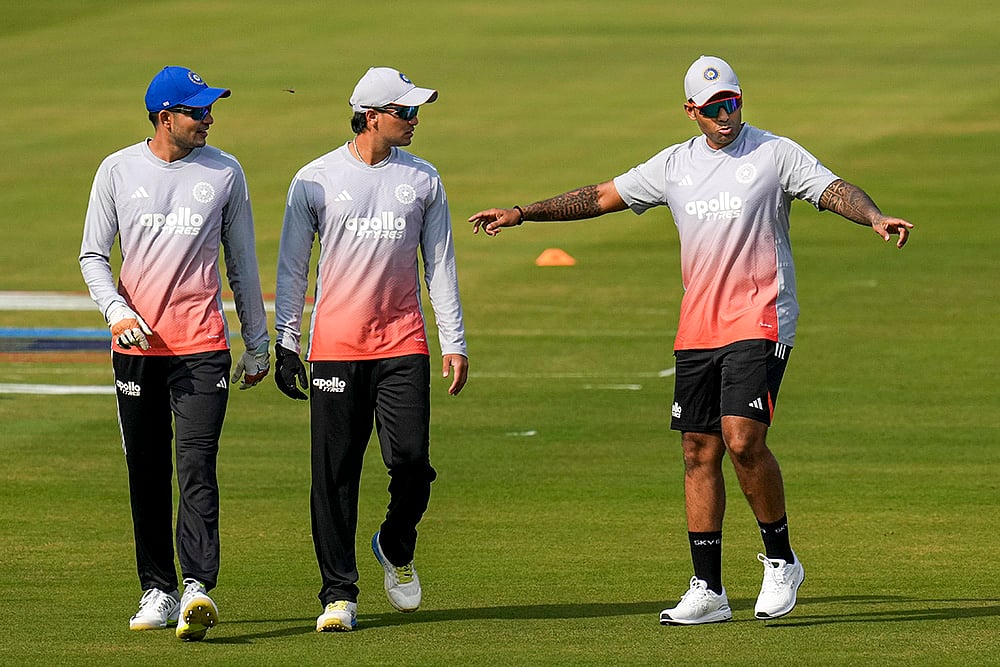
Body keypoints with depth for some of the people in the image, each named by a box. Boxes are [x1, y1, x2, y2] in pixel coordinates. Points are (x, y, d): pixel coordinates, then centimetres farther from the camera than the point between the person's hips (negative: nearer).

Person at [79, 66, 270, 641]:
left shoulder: (225, 173, 5)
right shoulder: (118, 171, 4)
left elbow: (243, 264, 11)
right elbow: (93, 255, 7)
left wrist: (258, 346, 12)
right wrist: (116, 310, -12)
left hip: (203, 345, -2)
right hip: (136, 344, 2)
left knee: (197, 467, -13)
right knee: (147, 472, 7)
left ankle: (198, 588, -23)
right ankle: (157, 590, 15)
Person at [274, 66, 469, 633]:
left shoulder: (423, 180, 7)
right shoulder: (315, 181, 0)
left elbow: (440, 264, 10)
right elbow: (292, 268, 5)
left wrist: (454, 342, 5)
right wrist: (286, 346, 1)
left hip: (403, 343, 1)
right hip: (336, 346, -1)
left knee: (411, 459, -9)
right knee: (336, 474, -2)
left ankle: (396, 547, 21)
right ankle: (340, 594, 5)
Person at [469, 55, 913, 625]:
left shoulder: (774, 154, -3)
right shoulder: (675, 166, 11)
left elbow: (836, 191, -12)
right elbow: (601, 197, 17)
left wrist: (875, 217, -33)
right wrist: (521, 214, 15)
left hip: (760, 322, -6)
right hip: (698, 328, 6)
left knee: (743, 439, -19)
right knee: (699, 451, 4)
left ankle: (781, 559, 0)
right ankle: (708, 591, 10)